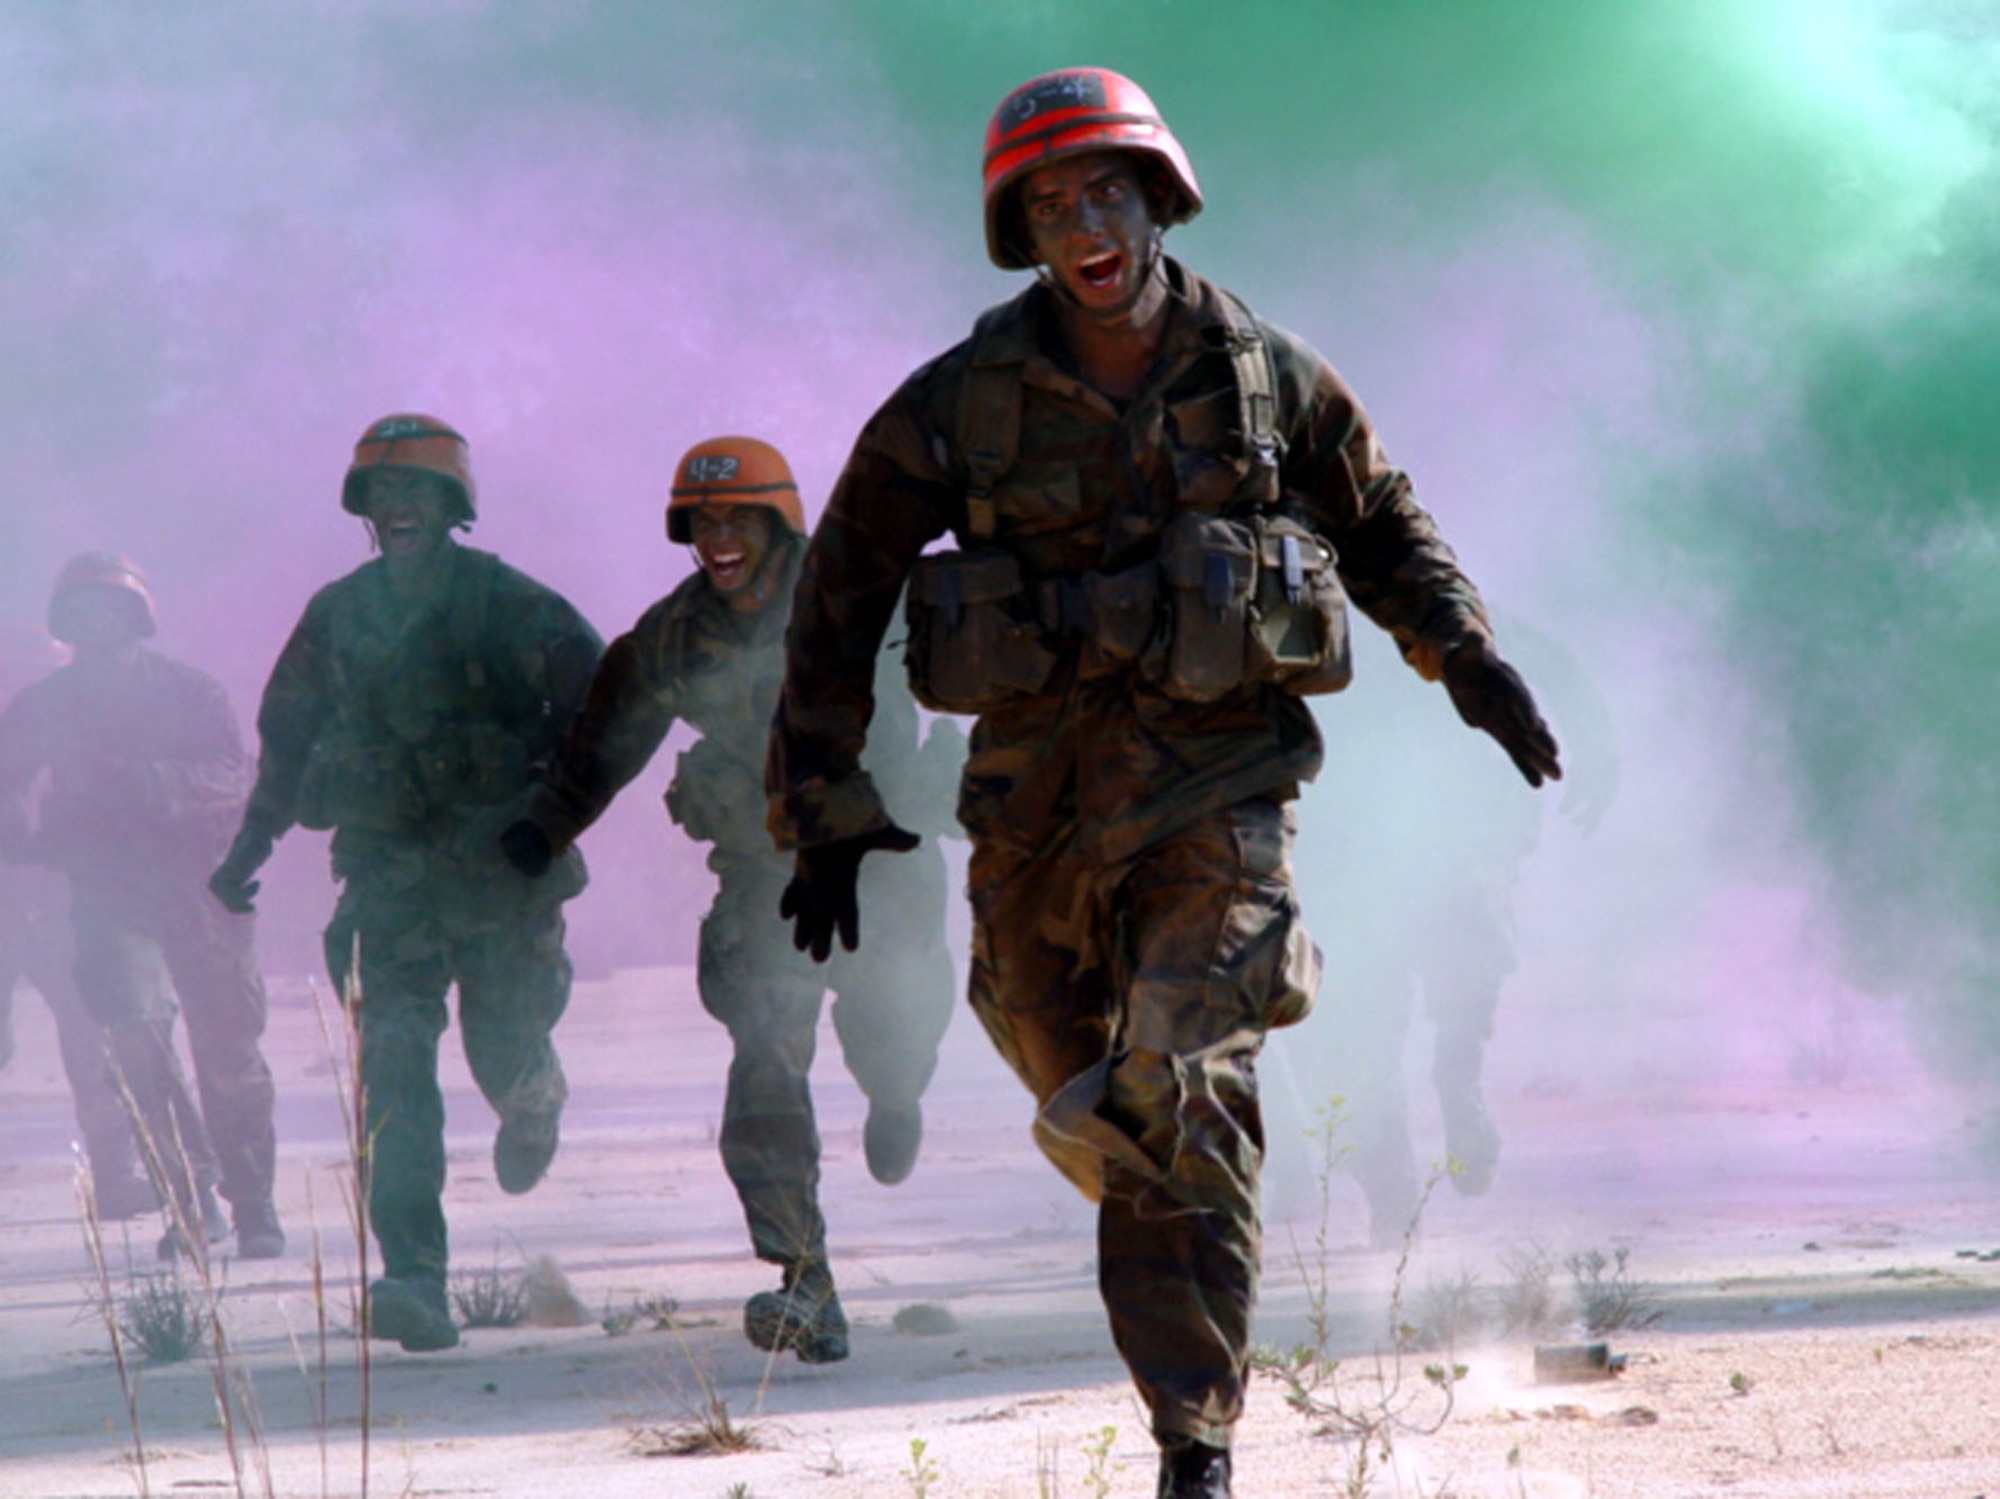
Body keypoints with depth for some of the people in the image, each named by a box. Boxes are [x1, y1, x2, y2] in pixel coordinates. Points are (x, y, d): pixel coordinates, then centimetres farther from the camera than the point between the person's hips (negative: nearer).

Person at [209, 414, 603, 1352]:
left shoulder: (509, 607, -5)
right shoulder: (337, 617, 7)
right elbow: (286, 736, 19)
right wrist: (252, 845, 16)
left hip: (504, 871, -2)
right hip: (392, 876, 2)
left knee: (505, 1051, 3)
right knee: (395, 1062, -13)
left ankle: (534, 1102, 45)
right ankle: (415, 1281, -18)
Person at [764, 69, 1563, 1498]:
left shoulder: (1267, 375, -2)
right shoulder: (961, 402, -4)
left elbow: (1384, 525, 16)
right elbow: (842, 590, 5)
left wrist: (1472, 662, 4)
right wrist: (824, 804, 3)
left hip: (1215, 791, -2)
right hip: (1039, 804, 2)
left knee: (1181, 1093, -18)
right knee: (1087, 1108, 15)